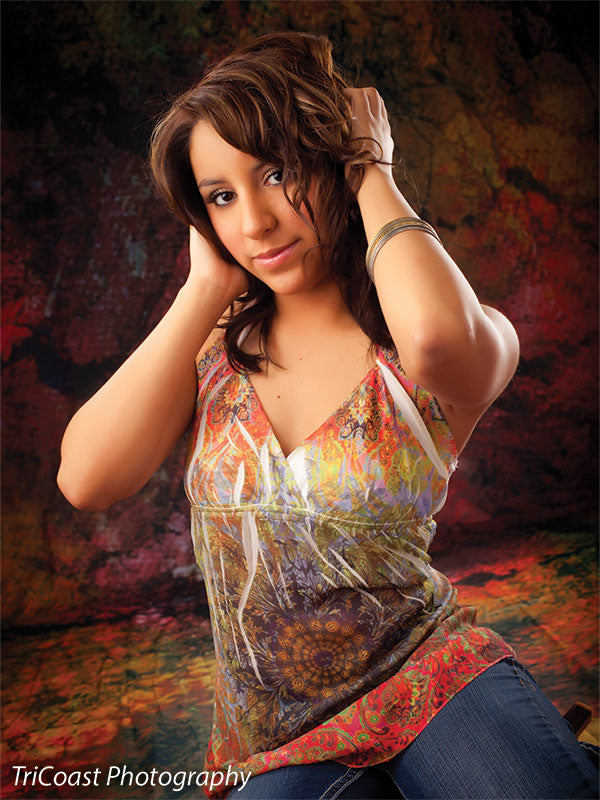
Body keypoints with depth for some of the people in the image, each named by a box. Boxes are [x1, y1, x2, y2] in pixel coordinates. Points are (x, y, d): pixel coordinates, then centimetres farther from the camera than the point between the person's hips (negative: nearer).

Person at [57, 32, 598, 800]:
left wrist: (374, 175, -14)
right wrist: (207, 286, -6)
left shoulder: (475, 344, -7)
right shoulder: (218, 344, 4)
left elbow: (435, 331, -34)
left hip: (434, 679, -2)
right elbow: (86, 478, -11)